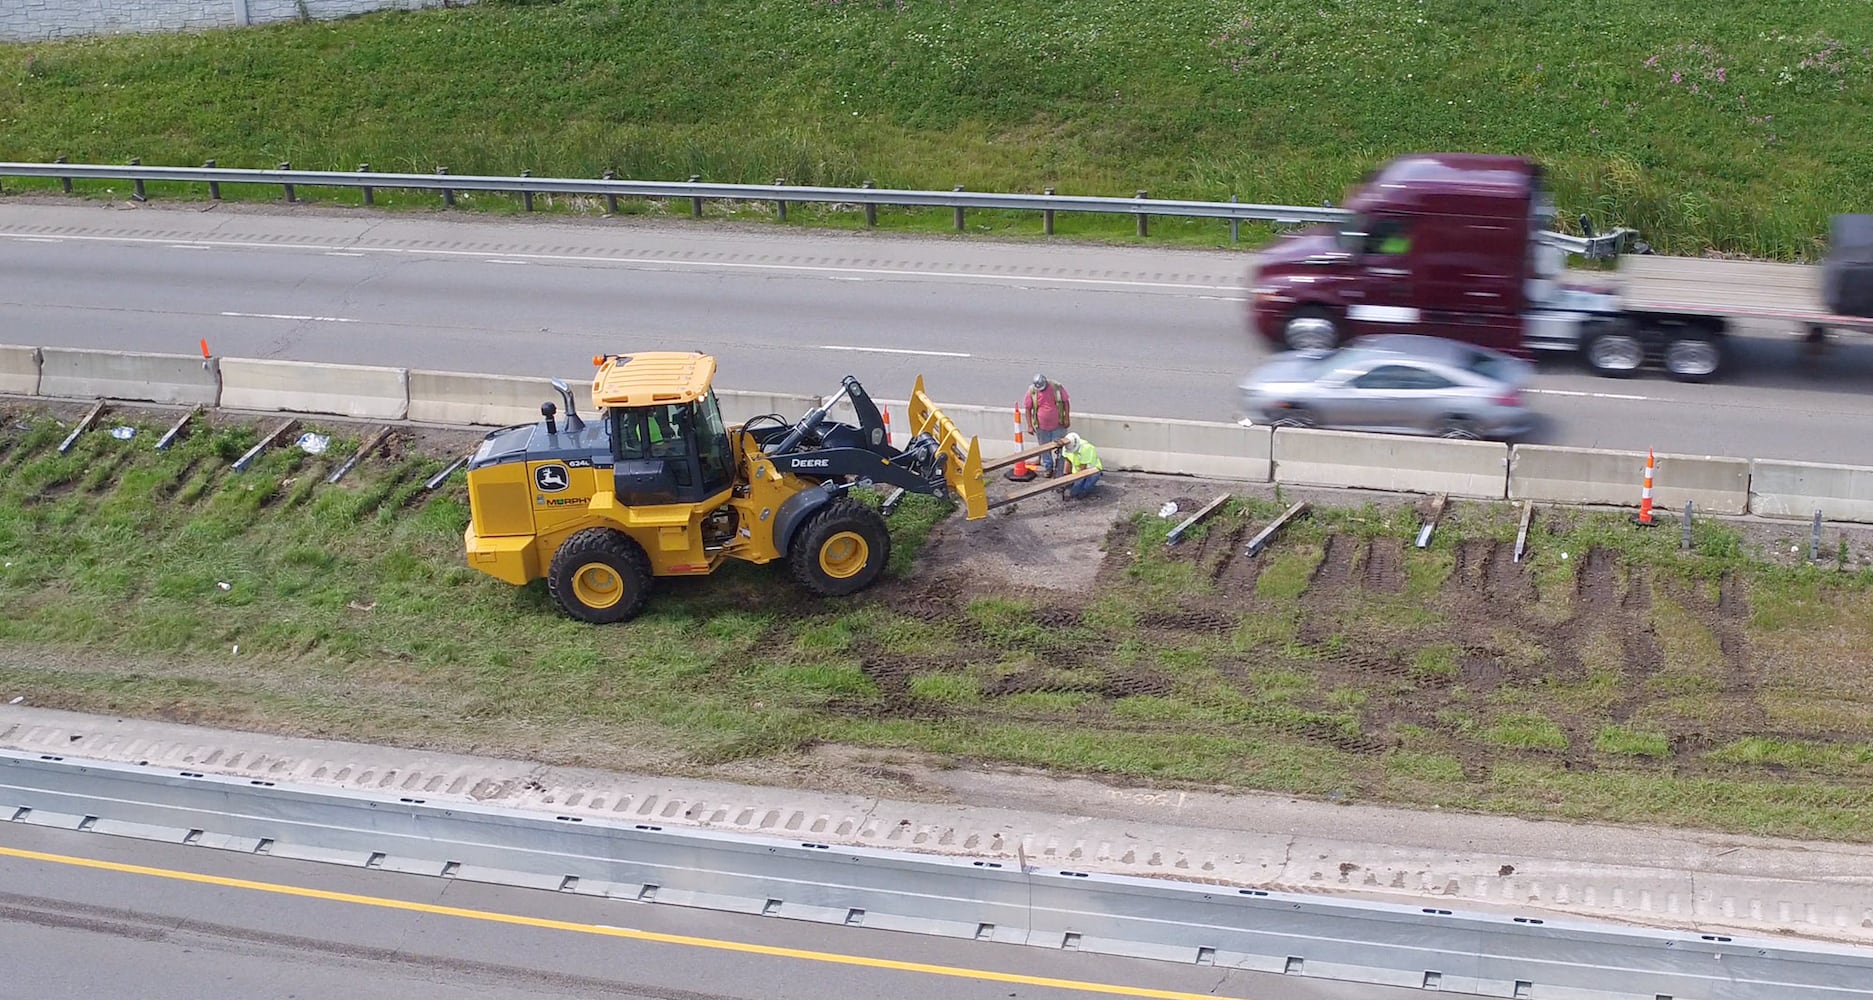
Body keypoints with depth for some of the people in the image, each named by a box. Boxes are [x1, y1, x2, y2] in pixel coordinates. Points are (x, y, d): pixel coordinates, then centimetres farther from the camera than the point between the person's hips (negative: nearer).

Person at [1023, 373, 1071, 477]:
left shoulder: (1057, 387, -14)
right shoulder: (1032, 391, -12)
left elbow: (1066, 402, -3)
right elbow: (1027, 408, -4)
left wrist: (1067, 418, -5)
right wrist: (1030, 426, -6)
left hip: (1058, 425, -1)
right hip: (1041, 427, 1)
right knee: (1045, 449, 14)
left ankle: (1058, 470, 18)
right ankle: (1049, 468, 32)